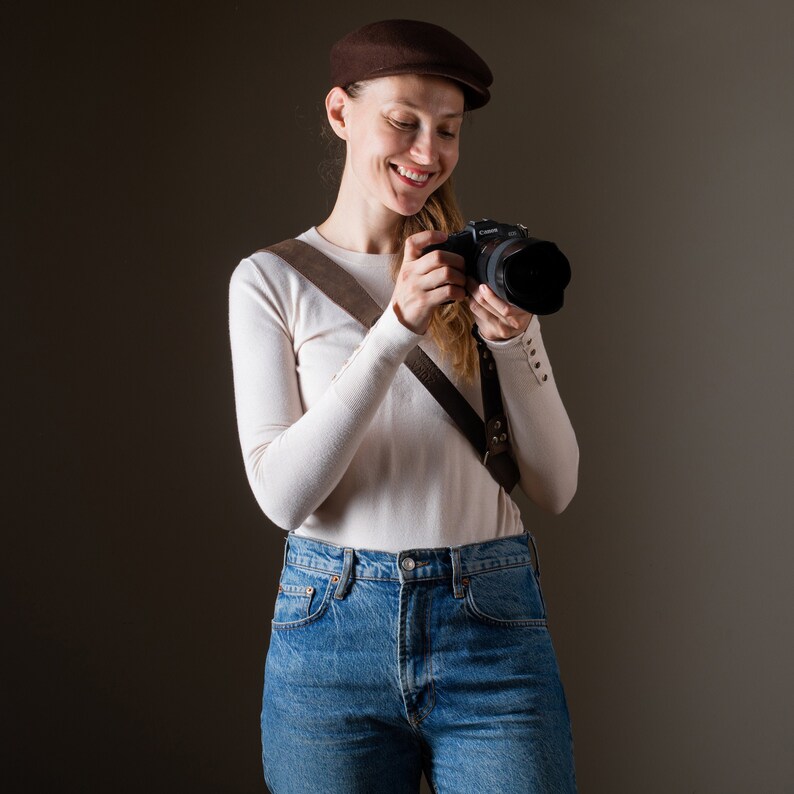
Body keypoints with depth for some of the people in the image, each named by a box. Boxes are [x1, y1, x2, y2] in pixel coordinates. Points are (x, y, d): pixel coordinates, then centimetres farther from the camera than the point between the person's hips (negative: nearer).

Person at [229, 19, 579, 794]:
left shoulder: (483, 272, 6)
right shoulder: (271, 279, 1)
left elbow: (555, 488, 3)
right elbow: (282, 492, -10)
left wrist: (511, 341, -13)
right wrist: (397, 328, -18)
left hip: (493, 626, 1)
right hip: (332, 630, -1)